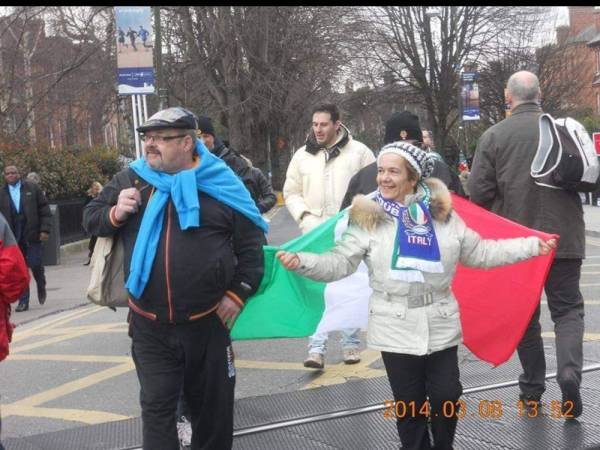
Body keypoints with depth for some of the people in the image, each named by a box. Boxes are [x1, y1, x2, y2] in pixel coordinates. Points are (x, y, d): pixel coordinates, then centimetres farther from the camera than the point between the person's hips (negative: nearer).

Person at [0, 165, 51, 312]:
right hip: (13, 238, 2)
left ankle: (41, 288, 27)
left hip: (32, 234, -2)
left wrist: (45, 230, -7)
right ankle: (23, 301, 9)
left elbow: (45, 210, 2)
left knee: (35, 264, -3)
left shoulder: (33, 188, 4)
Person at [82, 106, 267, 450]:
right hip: (149, 326, 1)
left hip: (208, 322, -1)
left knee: (213, 404, 15)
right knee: (157, 407, 7)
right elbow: (91, 219, 12)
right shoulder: (131, 179, 3)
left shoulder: (220, 183, -4)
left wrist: (238, 293, -6)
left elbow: (251, 241, 0)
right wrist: (116, 214, -10)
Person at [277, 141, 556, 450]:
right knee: (408, 401, 8)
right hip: (396, 326, -1)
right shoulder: (368, 217, -3)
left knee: (446, 395, 5)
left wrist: (532, 246, 6)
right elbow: (340, 262, -7)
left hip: (440, 323, 1)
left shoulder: (441, 212, 3)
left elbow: (479, 252, 10)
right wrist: (301, 261, -24)